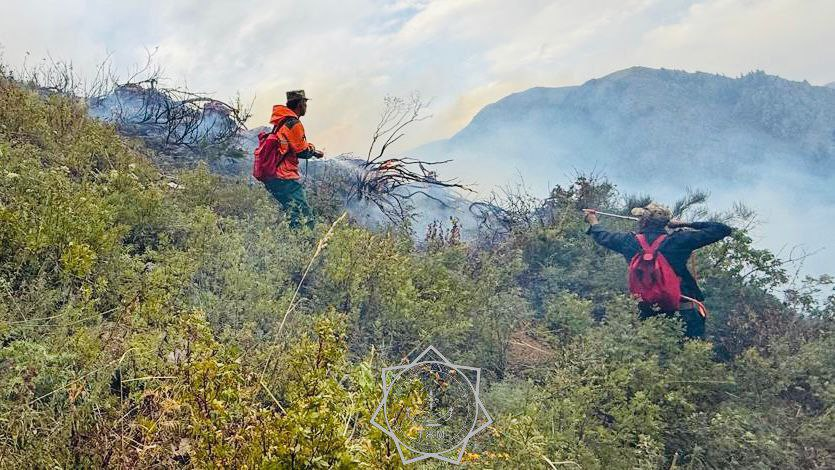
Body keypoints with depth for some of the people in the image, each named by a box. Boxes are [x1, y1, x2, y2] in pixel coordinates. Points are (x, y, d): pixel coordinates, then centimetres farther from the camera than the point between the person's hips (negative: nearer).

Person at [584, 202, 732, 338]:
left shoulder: (630, 241, -3)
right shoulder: (678, 239, -11)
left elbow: (603, 236, 18)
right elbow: (723, 230, -4)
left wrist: (593, 222, 39)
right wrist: (685, 224, 3)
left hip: (649, 313, 3)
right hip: (684, 314, -3)